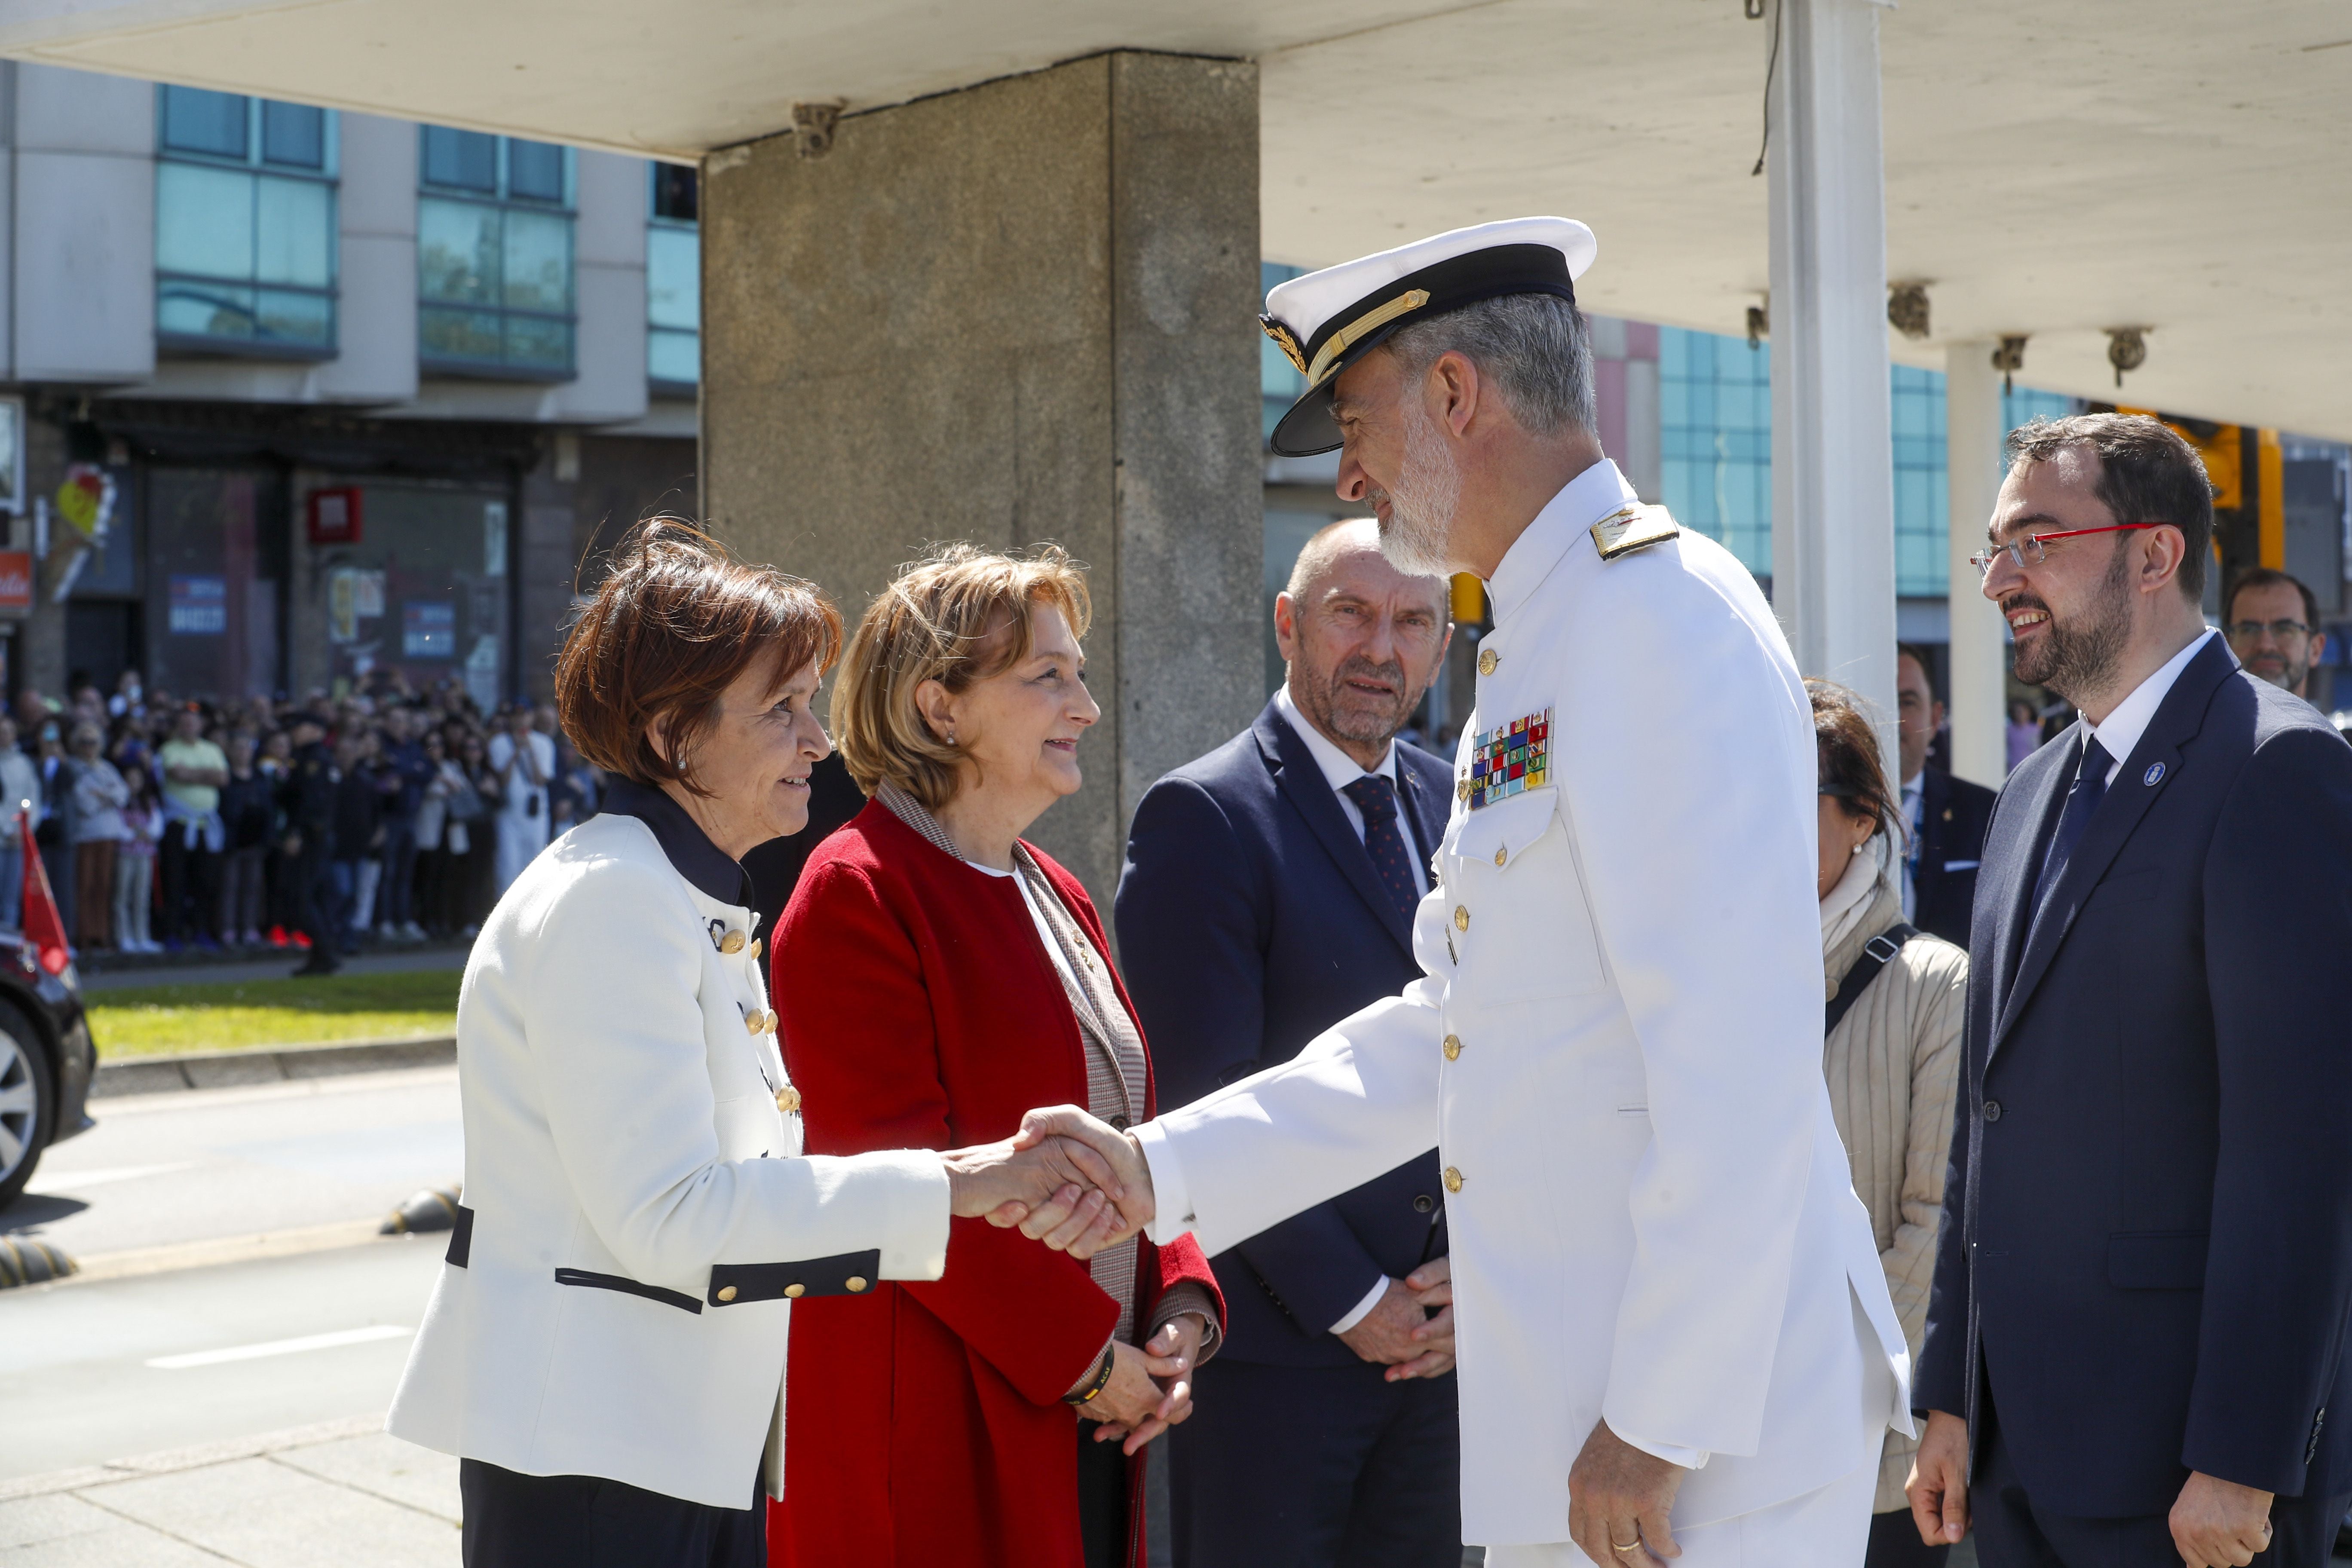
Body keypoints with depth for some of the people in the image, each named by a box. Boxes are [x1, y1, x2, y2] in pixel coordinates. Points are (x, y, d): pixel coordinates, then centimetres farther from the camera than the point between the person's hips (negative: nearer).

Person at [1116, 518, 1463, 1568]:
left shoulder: (1460, 812, 10)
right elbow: (1210, 1101, -13)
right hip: (1273, 1343, -5)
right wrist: (1348, 1300, -12)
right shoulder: (1203, 815, -8)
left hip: (1442, 1348, 5)